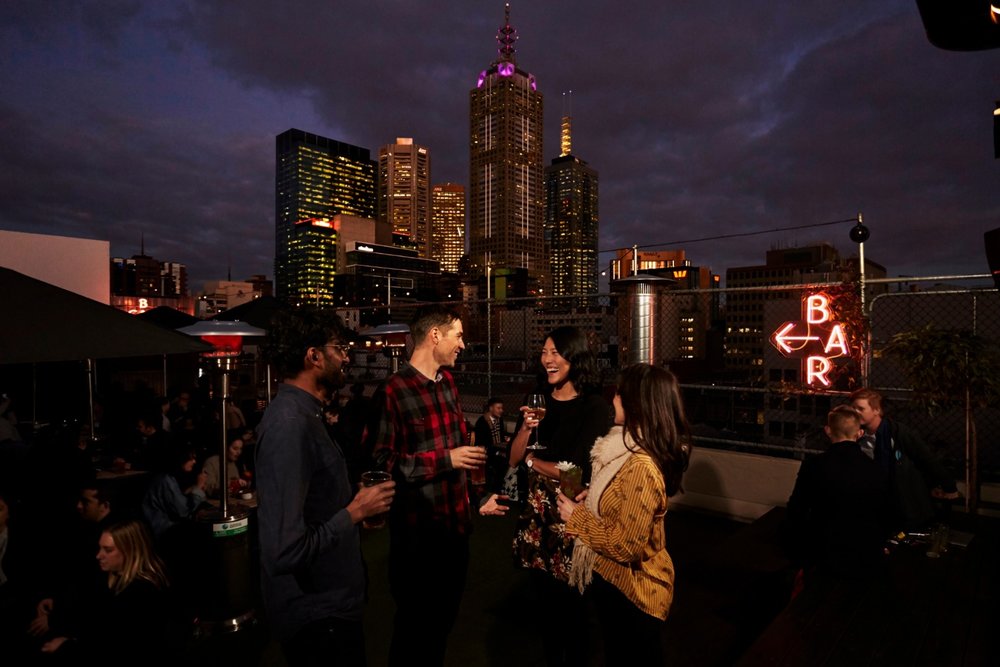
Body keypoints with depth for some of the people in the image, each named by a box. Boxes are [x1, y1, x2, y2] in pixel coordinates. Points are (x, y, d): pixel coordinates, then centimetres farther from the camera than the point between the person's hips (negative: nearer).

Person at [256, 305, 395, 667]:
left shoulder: (302, 412, 4)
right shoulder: (289, 423, -28)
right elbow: (285, 551, -32)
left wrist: (355, 505, 3)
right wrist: (356, 511, -21)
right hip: (316, 614, -9)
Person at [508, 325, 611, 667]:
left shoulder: (595, 407, -14)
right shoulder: (539, 400, 2)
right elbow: (513, 459, 3)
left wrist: (533, 460, -4)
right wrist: (526, 428, -15)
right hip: (535, 511, 5)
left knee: (569, 599, 12)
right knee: (544, 595, 18)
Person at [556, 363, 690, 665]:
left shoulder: (641, 466, -31)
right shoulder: (637, 451, 0)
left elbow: (625, 547, -28)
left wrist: (577, 517, -18)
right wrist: (595, 495, 1)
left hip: (630, 593, -9)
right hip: (618, 582, 9)